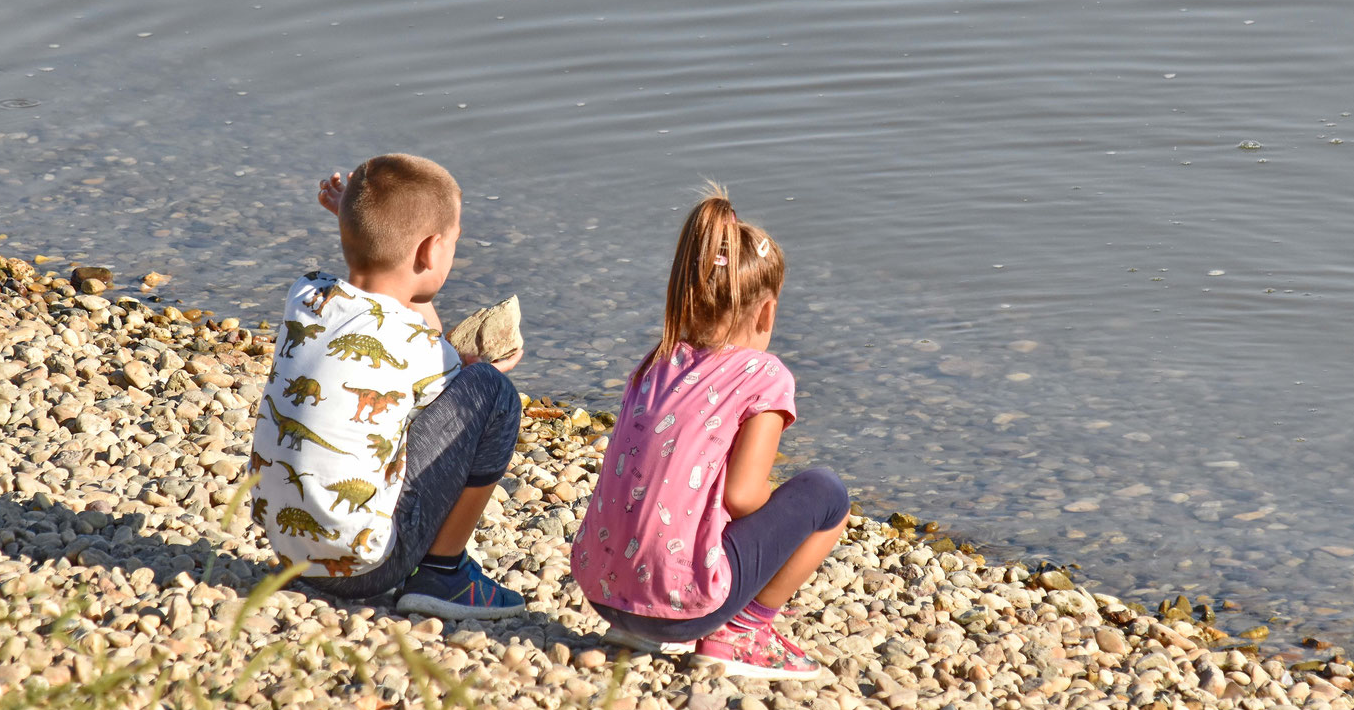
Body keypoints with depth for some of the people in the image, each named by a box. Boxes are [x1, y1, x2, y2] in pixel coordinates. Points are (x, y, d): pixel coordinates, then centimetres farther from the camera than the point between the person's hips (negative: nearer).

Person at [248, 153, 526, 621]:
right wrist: (495, 363, 27)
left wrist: (362, 224, 15)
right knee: (490, 392, -2)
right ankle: (443, 572, 6)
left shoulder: (305, 297, 0)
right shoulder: (416, 351, -18)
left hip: (284, 543, 8)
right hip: (362, 567, -7)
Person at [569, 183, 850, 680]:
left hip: (599, 589, 7)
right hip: (679, 600, -7)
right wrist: (780, 508, 13)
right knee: (826, 495, 8)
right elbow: (741, 496, -10)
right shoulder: (764, 376, -3)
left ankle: (635, 627, 18)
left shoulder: (654, 365, 14)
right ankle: (738, 633, 7)